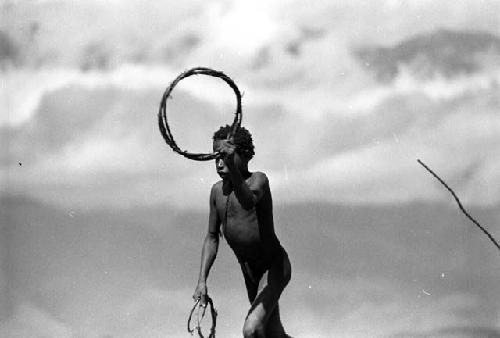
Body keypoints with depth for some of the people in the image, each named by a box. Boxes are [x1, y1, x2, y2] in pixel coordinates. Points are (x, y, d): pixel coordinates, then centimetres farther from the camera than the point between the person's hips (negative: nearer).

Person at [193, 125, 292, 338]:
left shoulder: (258, 180, -17)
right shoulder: (217, 191, 3)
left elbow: (249, 201, -42)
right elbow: (212, 237, 11)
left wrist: (233, 168, -59)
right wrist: (202, 281, 1)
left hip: (274, 266, -7)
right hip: (250, 274, 7)